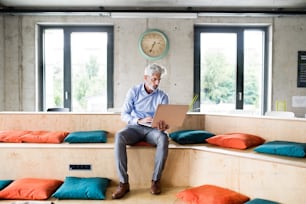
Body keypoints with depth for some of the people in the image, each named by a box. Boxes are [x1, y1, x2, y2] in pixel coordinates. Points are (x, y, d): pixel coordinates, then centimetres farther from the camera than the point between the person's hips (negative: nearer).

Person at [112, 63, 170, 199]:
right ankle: (124, 183, -27)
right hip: (134, 127, 0)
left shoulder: (162, 96, 2)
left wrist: (163, 125, -31)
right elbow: (124, 115, -4)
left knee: (163, 138, -34)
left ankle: (156, 180, -19)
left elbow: (165, 117, -5)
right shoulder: (133, 92, 1)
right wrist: (140, 120, -22)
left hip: (152, 129, 0)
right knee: (119, 136, -32)